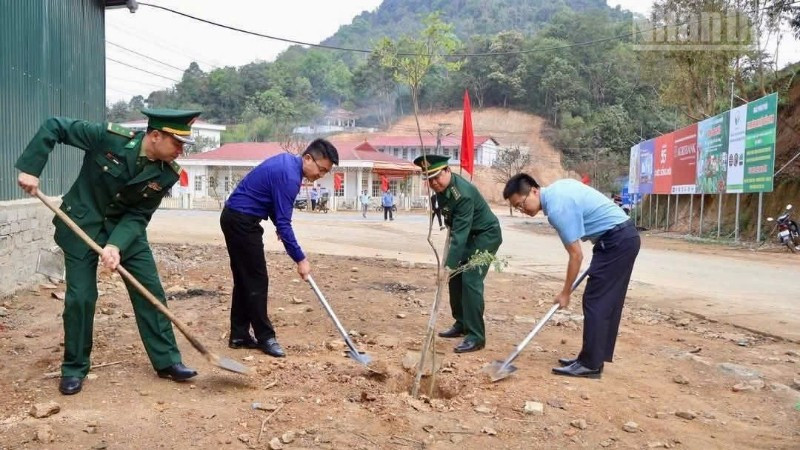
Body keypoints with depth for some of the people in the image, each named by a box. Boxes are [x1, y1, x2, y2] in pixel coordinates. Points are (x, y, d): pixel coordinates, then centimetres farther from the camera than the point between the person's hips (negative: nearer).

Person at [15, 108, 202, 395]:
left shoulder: (166, 174, -16)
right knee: (80, 296, -3)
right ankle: (74, 368, 15)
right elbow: (55, 126, -15)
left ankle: (167, 361, 13)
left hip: (127, 228, 3)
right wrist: (30, 167, -22)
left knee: (151, 292, 1)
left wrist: (116, 245, -28)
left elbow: (139, 216, -13)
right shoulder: (108, 137, -25)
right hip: (82, 224, -3)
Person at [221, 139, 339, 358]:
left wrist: (279, 224, 16)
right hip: (242, 221, -10)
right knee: (257, 280, -4)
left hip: (235, 217, 10)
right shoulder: (289, 176, -21)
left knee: (245, 279, 12)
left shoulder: (287, 161, 8)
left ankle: (239, 335, 18)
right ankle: (265, 337, 5)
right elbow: (283, 223, -22)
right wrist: (300, 259, -19)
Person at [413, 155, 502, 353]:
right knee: (455, 277, 10)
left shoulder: (463, 193, -33)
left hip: (486, 235, -9)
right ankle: (462, 324, 24)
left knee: (471, 280, -17)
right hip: (469, 235, 9)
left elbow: (460, 233, -37)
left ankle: (476, 336, -13)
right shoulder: (440, 187, -6)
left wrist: (449, 265, -40)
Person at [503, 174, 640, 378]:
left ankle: (590, 364, 0)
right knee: (607, 302, 12)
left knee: (595, 302, -6)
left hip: (616, 240, -10)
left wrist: (565, 293, -6)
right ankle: (595, 358, 19)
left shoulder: (557, 208, -21)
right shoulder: (558, 187, 8)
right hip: (624, 237, 10)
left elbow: (576, 255, -16)